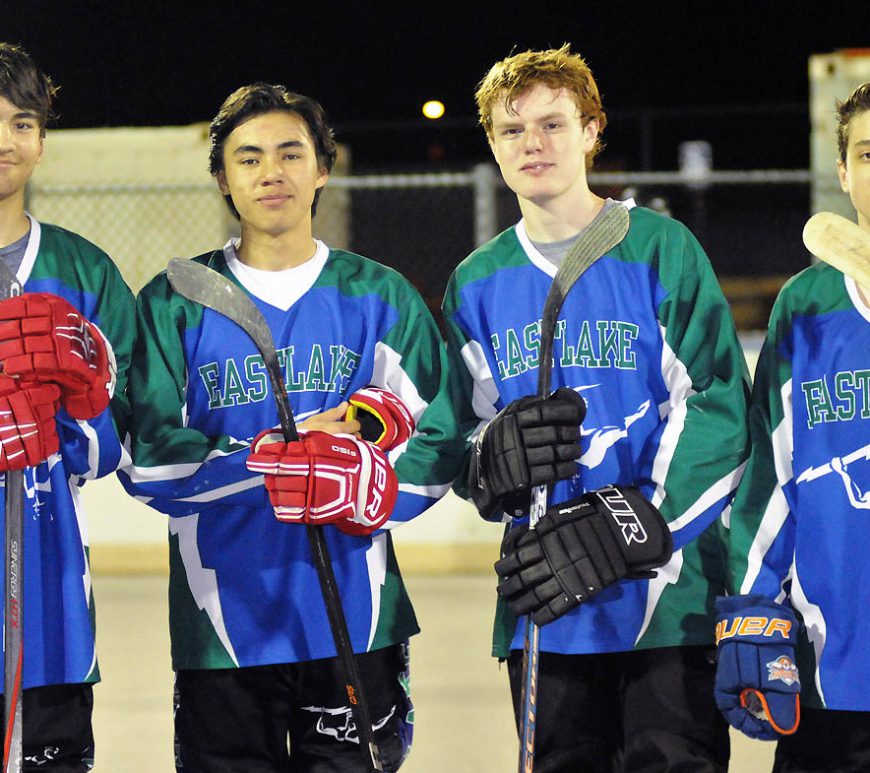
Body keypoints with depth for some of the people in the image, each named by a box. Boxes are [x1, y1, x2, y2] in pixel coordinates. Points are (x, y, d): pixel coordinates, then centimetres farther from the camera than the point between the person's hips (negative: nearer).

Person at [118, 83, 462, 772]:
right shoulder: (174, 303, 4)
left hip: (357, 623, 1)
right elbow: (149, 459, -6)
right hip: (222, 630, -1)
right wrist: (273, 459, -16)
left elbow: (438, 446, 0)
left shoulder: (382, 297, 8)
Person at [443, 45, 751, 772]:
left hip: (669, 595, -4)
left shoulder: (662, 251, -1)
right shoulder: (478, 284, 14)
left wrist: (617, 529, -19)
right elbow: (458, 433, 14)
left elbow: (717, 416, -8)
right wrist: (493, 455, -12)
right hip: (542, 603, 4)